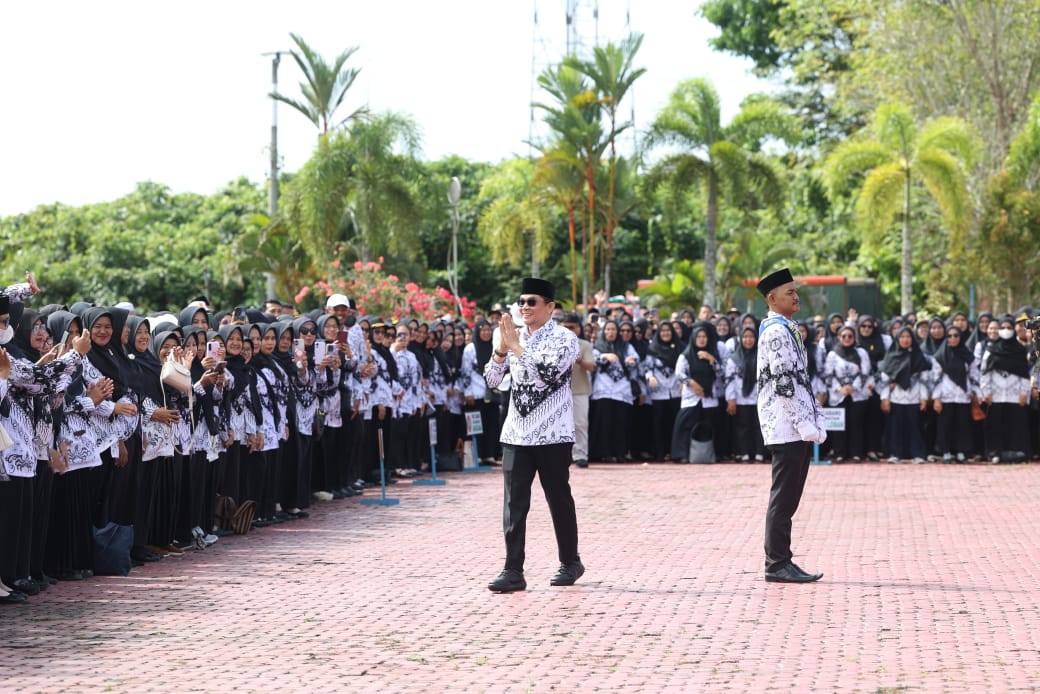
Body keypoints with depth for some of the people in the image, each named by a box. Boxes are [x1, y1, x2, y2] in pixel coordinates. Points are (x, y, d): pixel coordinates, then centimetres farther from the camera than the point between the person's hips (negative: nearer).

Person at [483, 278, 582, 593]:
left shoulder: (564, 338, -6)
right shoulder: (514, 337, 10)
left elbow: (548, 373, -22)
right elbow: (492, 380, 7)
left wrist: (516, 347, -20)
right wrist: (501, 350, -9)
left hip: (552, 434, -4)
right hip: (516, 433, 4)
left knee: (559, 499, 8)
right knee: (514, 503, -3)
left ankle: (570, 563, 23)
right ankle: (513, 571, -4)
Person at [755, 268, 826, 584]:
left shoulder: (787, 330, 19)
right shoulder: (776, 332, -12)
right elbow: (784, 382, -19)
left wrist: (815, 421, 14)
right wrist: (805, 425, -19)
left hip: (797, 428, 10)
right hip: (787, 427, -10)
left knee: (787, 499, 12)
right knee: (783, 499, -6)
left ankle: (780, 562, 16)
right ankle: (777, 564, -2)